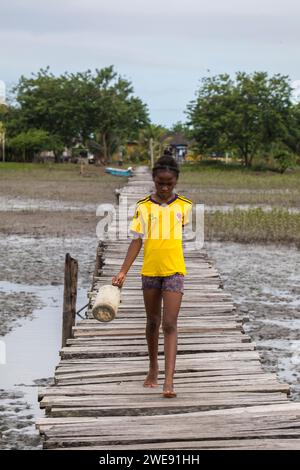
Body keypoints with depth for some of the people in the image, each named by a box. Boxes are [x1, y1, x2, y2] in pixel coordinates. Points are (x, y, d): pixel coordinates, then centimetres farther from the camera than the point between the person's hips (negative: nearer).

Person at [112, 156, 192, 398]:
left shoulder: (184, 205, -2)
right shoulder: (143, 206, -2)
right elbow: (137, 241, -2)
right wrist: (123, 272, -8)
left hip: (174, 271, -1)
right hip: (150, 271, 1)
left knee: (170, 325, -10)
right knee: (152, 322, 15)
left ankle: (169, 381, -13)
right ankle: (153, 368, 34)